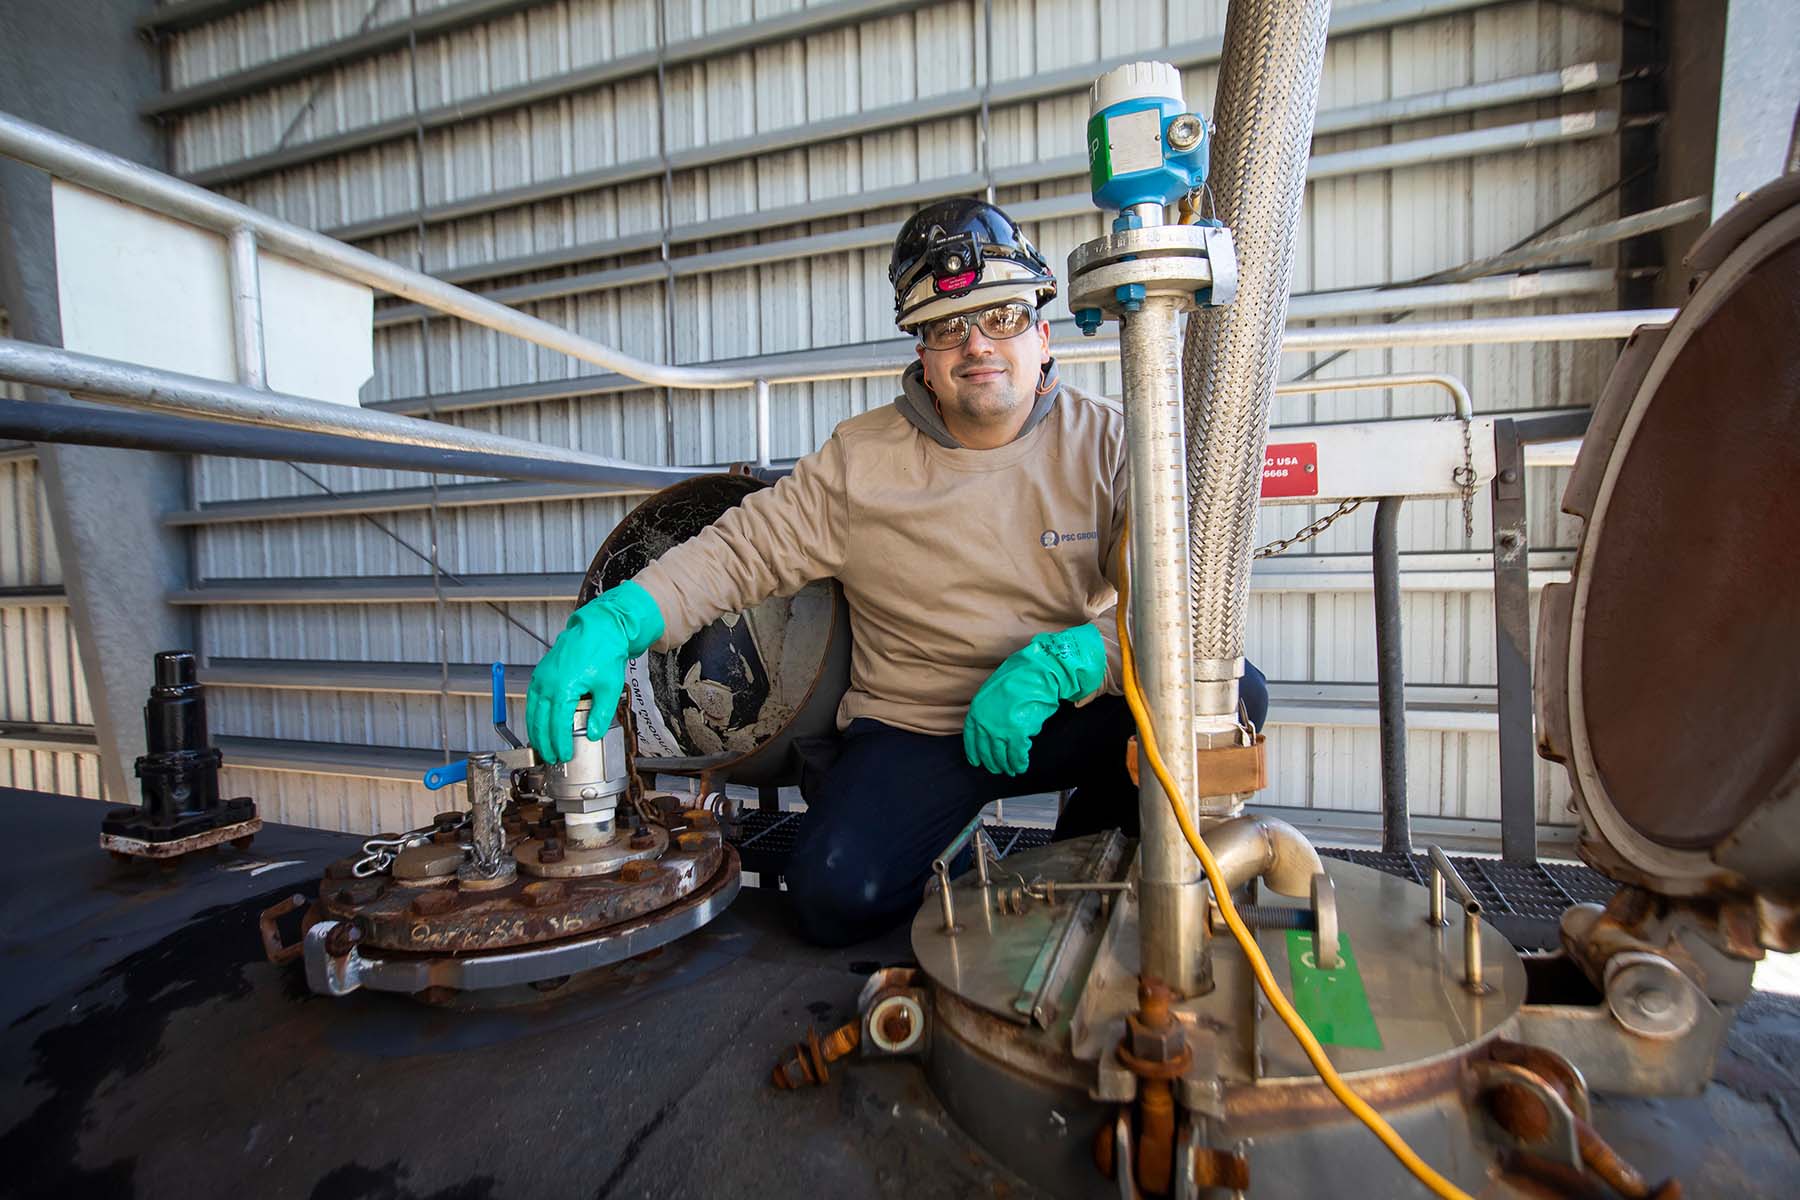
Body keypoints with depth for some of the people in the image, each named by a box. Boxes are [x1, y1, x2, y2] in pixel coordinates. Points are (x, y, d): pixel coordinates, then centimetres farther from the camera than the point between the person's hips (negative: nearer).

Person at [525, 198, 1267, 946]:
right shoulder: (860, 458, -2)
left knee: (1233, 696, -22)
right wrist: (612, 622, -22)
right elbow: (740, 550, -5)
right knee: (835, 899, -22)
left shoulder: (1107, 443, -3)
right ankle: (952, 866, 15)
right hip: (912, 730, 0)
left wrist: (1054, 668, -28)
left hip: (1067, 716, 1)